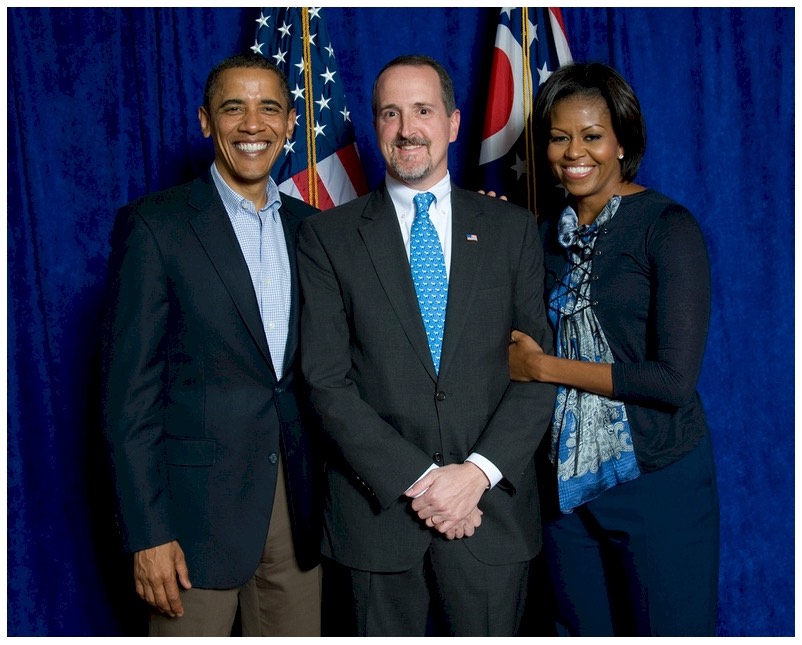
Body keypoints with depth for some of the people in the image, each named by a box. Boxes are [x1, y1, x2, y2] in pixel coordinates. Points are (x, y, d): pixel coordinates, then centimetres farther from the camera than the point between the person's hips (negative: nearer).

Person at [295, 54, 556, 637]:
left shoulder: (512, 228, 6)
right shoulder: (329, 235, 2)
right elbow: (327, 380, -5)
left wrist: (479, 471, -12)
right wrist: (416, 479, -13)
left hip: (491, 506, 1)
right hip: (377, 510, 0)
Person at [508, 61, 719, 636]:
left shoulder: (667, 227, -10)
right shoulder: (551, 234, 7)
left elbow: (675, 378, -18)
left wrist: (541, 366, -13)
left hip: (656, 476, -5)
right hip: (568, 478, 5)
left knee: (671, 629, 7)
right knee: (584, 629, 17)